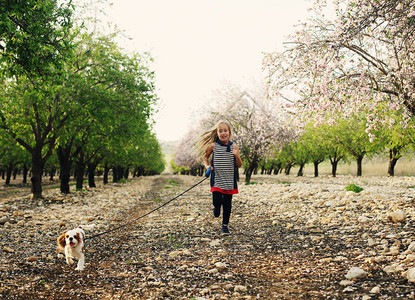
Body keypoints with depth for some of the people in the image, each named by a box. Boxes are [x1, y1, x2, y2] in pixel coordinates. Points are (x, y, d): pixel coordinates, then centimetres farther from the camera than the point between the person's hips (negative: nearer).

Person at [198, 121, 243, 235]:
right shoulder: (213, 146, -2)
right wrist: (207, 165, -1)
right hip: (217, 180, -1)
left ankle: (225, 225, 22)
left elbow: (239, 165, 1)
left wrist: (237, 156, -18)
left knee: (227, 204, 7)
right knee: (217, 201, -9)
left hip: (229, 181, 1)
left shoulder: (234, 147, -1)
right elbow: (205, 156, 16)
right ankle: (217, 207, 29)